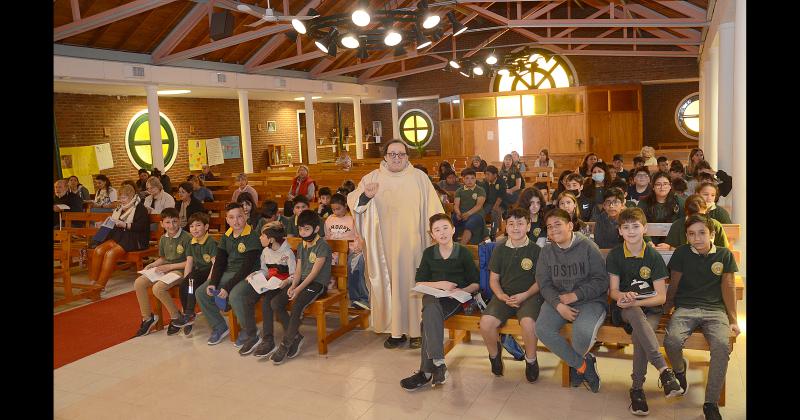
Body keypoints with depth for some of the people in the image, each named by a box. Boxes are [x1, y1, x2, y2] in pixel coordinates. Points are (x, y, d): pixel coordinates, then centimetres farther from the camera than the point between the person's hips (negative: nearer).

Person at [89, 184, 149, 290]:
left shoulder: (139, 208, -2)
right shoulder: (119, 208, 22)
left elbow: (141, 226, -15)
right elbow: (113, 224, 31)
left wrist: (124, 225, -22)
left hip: (133, 239, -8)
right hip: (118, 236, 8)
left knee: (110, 253, -28)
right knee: (98, 250, -17)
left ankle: (100, 285, -26)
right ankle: (93, 282, -17)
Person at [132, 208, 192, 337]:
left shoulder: (187, 238, -15)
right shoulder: (163, 239, 9)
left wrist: (169, 266, -16)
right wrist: (153, 264, 2)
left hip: (180, 270, -8)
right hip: (165, 269, 8)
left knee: (158, 288, -29)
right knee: (138, 283, -7)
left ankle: (176, 316, -6)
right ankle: (147, 317, 7)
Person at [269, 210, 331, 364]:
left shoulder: (322, 246, -10)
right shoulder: (301, 246, 15)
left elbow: (314, 272, -16)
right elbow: (298, 271, 11)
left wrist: (298, 289, -22)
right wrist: (292, 286, -8)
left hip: (317, 284, -8)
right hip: (302, 281, 8)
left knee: (297, 306, -31)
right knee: (275, 303, -13)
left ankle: (285, 345, -17)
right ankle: (296, 337, -3)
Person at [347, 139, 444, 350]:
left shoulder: (419, 178, 4)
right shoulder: (373, 178, 5)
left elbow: (433, 210, 3)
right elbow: (353, 202, -4)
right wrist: (365, 195, -25)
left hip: (411, 244, -1)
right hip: (384, 244, 1)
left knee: (411, 283, 4)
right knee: (388, 284, 5)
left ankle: (415, 330, 15)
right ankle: (395, 330, 16)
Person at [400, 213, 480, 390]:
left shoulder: (464, 252, 5)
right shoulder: (428, 253, 13)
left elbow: (476, 283, 5)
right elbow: (419, 283, 9)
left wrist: (461, 291, -15)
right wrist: (440, 284, -7)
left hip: (456, 298, -2)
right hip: (433, 295, 2)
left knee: (429, 319, -32)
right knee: (431, 310, -36)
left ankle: (427, 371, -32)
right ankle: (438, 364, -40)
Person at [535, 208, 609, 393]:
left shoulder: (588, 247, -5)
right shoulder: (546, 251, 6)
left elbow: (601, 280, -7)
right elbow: (544, 284, 2)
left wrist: (575, 295, -17)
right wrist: (559, 305, -16)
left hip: (590, 300, -4)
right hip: (557, 300, 4)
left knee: (583, 332, -33)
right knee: (542, 329, -24)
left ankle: (575, 363, 6)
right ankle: (583, 364, -4)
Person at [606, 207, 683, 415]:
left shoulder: (654, 256, -2)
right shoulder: (614, 255, 1)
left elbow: (661, 296, -7)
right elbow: (613, 291, 0)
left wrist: (635, 302, -23)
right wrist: (625, 296, -25)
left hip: (650, 308, 0)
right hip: (624, 308, 0)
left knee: (639, 335, -33)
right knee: (636, 315, -37)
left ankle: (637, 388, -20)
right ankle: (664, 370, -42)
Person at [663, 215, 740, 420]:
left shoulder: (725, 255, 9)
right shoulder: (682, 253, 6)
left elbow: (728, 287, 7)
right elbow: (673, 285, 10)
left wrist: (733, 320, 3)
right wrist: (665, 311, 10)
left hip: (715, 310, 0)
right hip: (685, 308, 0)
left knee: (722, 345, -30)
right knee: (671, 340, -30)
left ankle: (711, 403, -17)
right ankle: (680, 370, 7)